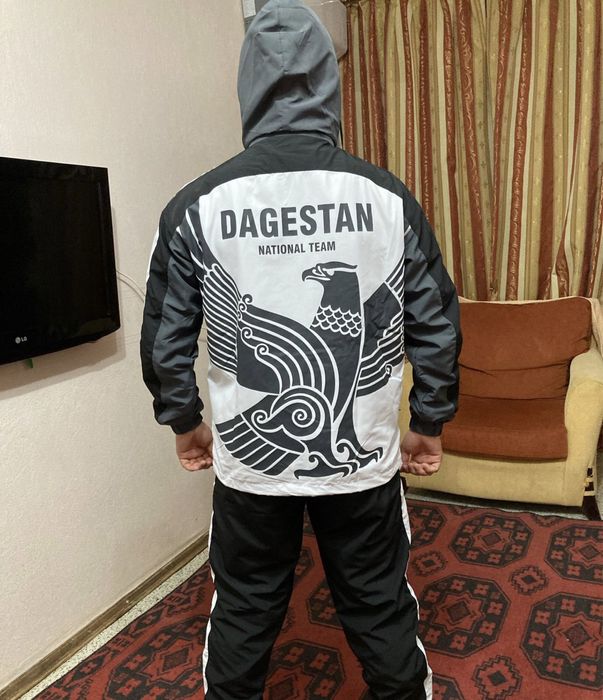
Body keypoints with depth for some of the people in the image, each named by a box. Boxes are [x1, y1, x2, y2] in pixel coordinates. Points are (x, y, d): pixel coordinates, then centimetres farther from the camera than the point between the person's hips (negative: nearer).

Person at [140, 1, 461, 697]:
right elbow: (437, 329, -2)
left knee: (242, 615, 21)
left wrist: (184, 421, 15)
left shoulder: (197, 206, -9)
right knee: (382, 612, 20)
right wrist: (429, 424, 12)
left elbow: (165, 340, -2)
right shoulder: (390, 198, -8)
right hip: (365, 459, 1)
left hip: (248, 463, 0)